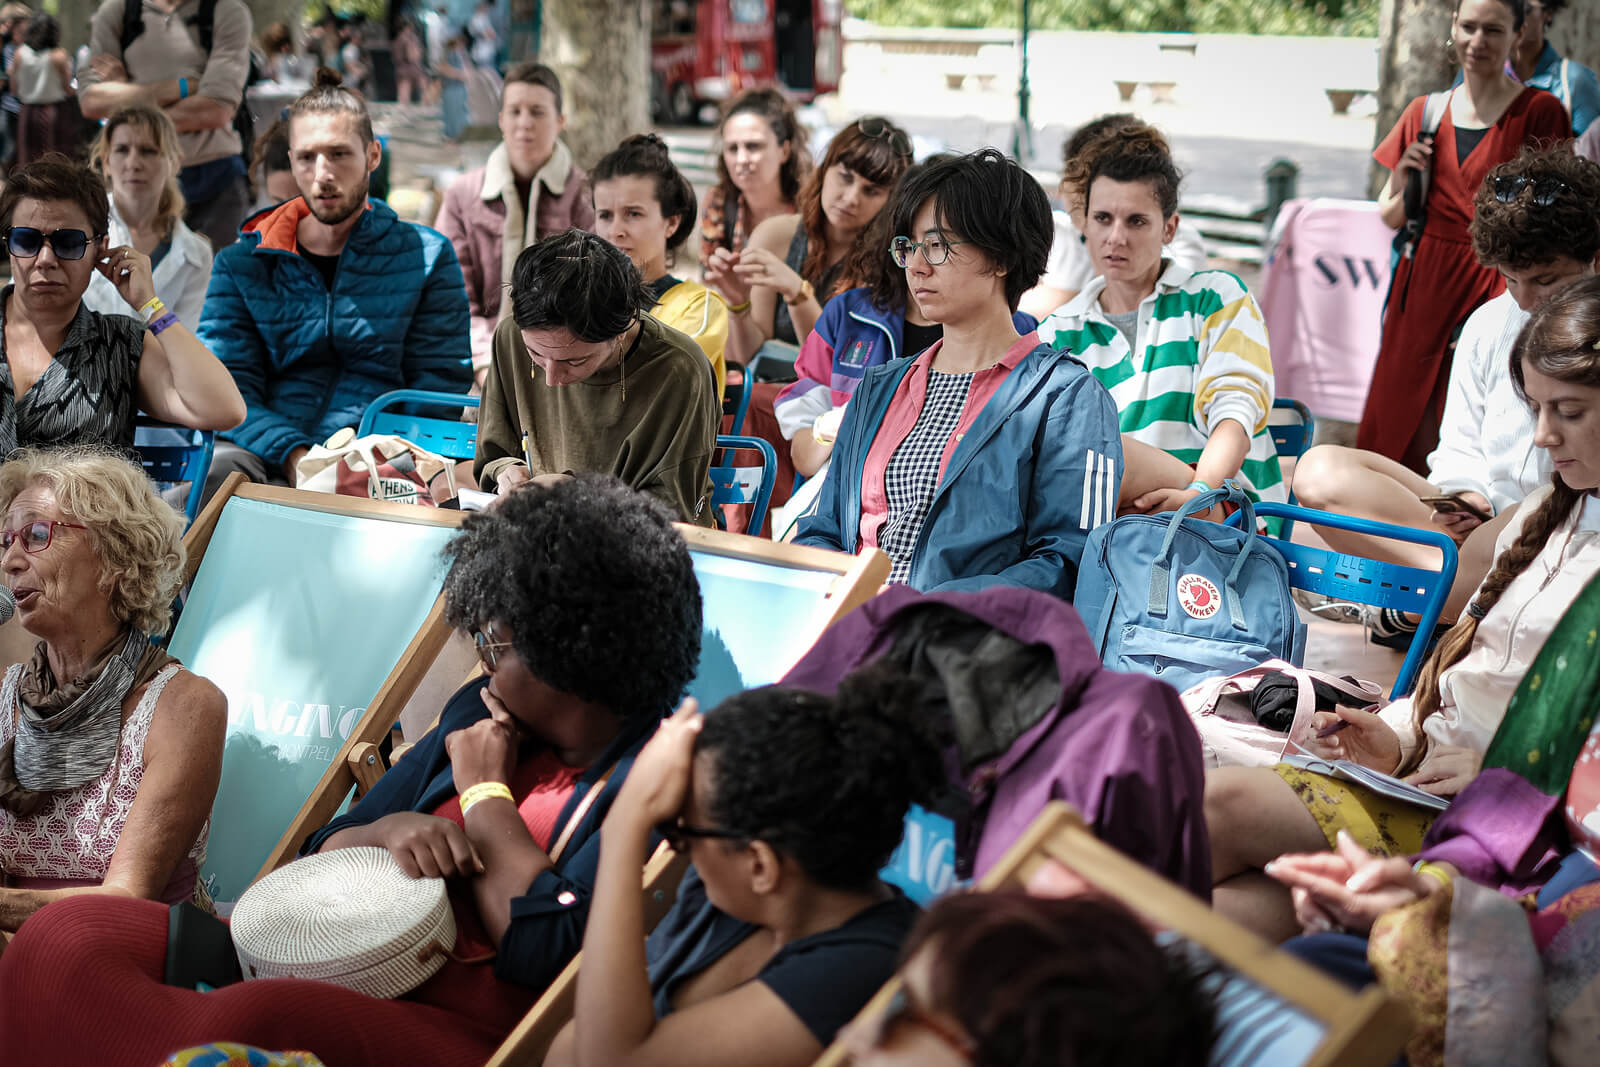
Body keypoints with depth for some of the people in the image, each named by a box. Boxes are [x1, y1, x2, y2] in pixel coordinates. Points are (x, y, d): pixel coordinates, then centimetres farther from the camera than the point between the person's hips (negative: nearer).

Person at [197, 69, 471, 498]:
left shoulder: (426, 257, 12)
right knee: (218, 467, -35)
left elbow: (441, 388, 6)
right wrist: (294, 455, -15)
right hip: (269, 463, 1)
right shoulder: (240, 264, 15)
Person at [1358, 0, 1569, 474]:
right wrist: (1404, 190, -7)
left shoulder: (1539, 111, -3)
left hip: (1493, 291, -4)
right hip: (1424, 286, 4)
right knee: (1400, 424, 5)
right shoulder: (1426, 112, 10)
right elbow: (1390, 218, 14)